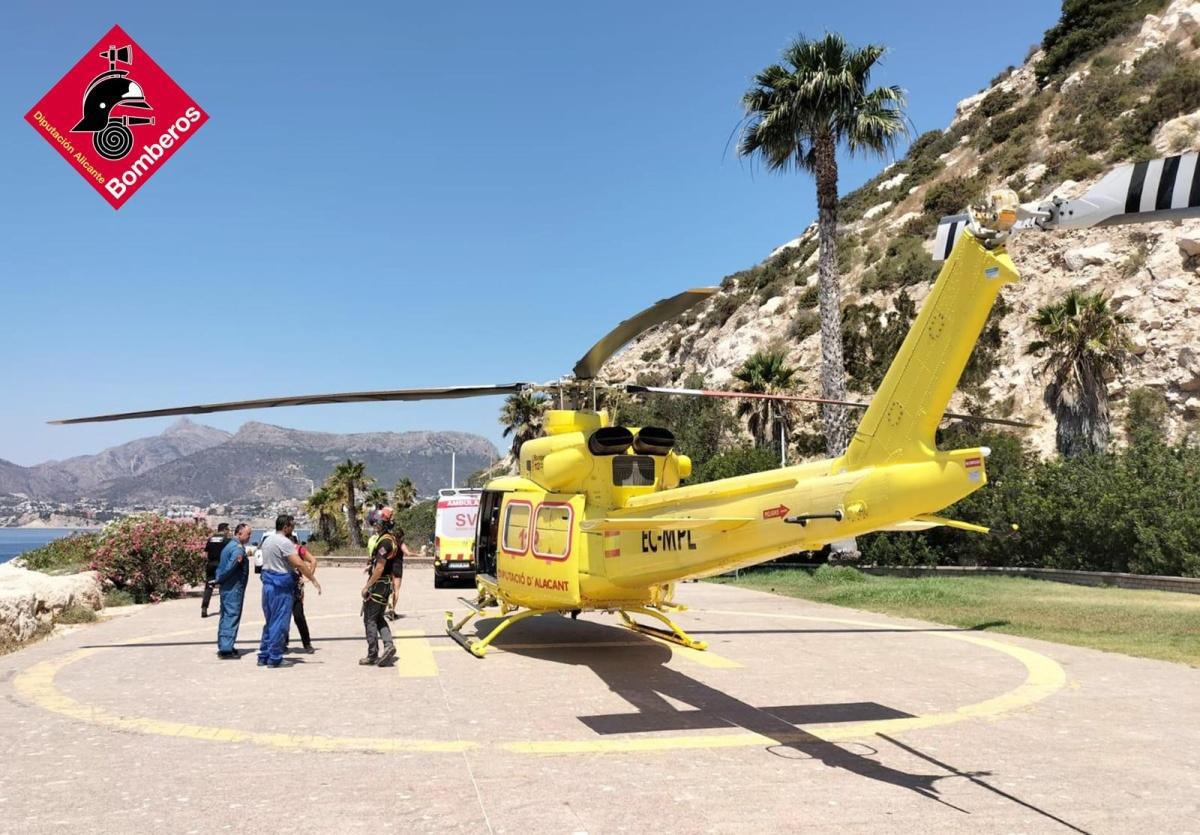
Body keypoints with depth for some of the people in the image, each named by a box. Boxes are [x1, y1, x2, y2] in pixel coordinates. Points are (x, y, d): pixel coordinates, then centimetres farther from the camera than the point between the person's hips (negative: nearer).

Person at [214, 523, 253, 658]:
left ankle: (223, 647, 21)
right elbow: (230, 567, -24)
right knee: (232, 616, -7)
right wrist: (219, 580, -11)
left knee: (226, 616, 15)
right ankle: (226, 649, -7)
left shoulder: (229, 545, 16)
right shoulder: (238, 548, -17)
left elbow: (221, 566, 16)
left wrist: (218, 579, 8)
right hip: (234, 588, -10)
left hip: (227, 588, 10)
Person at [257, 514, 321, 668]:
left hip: (268, 584, 9)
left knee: (270, 622, 17)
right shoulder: (284, 542, -16)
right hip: (281, 587, -9)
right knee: (280, 623, -2)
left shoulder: (267, 540, 13)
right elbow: (299, 564, -22)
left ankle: (264, 656, 21)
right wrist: (314, 580, -18)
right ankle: (275, 658, 2)